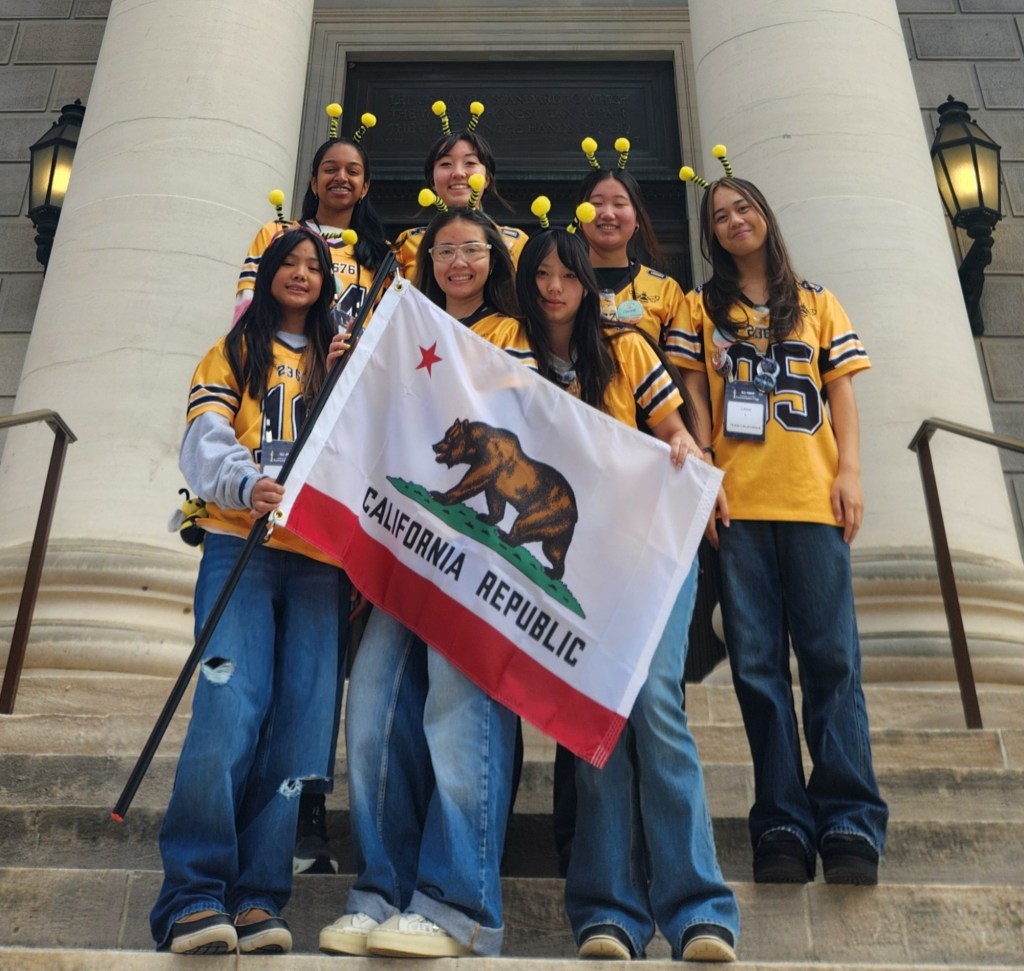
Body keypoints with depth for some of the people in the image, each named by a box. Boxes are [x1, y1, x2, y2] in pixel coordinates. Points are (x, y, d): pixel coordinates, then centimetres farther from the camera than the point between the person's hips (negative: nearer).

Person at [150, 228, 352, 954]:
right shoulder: (233, 352, 18)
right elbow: (204, 442, 1)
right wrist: (247, 484, -20)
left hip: (322, 554, 2)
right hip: (242, 546, -2)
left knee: (303, 721, -8)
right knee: (230, 709, -17)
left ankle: (258, 898, -5)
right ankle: (195, 898, -13)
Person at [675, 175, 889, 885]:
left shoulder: (817, 304, 19)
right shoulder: (701, 308, 17)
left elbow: (841, 391, 12)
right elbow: (694, 397, 8)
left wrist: (850, 470, -2)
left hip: (812, 500, 0)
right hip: (736, 505, 0)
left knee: (832, 658, -6)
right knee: (757, 665, -1)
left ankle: (851, 826, -3)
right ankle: (782, 828, 3)